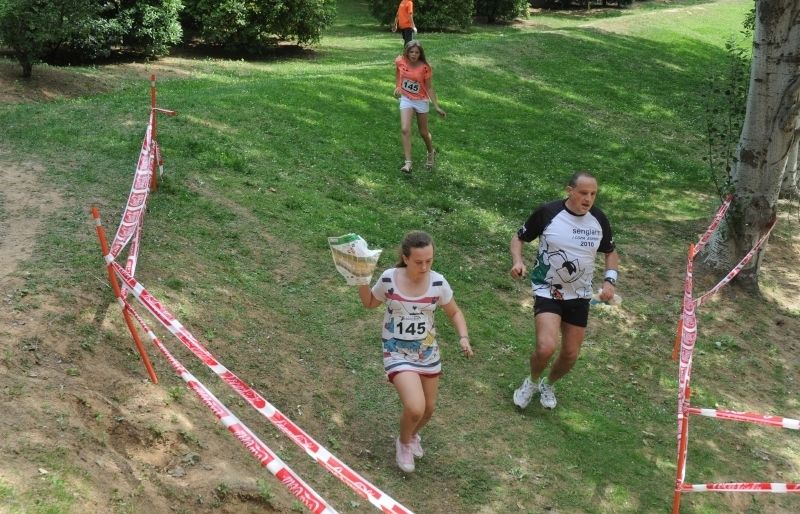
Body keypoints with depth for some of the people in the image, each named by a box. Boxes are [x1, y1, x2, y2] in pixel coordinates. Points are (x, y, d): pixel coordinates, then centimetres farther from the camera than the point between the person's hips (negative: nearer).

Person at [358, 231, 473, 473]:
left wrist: (464, 337, -13)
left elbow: (455, 313, 4)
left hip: (428, 352, 3)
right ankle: (404, 442, 14)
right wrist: (362, 282, -14)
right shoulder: (388, 279, -16)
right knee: (415, 408, -21)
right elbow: (370, 303, 5)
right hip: (398, 353, -3)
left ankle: (412, 436, 52)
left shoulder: (438, 283, -12)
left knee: (428, 408, 17)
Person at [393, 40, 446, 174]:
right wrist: (397, 86, 17)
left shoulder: (425, 67, -18)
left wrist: (436, 106, -15)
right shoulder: (400, 61, -11)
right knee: (405, 130, -16)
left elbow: (429, 88, -12)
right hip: (406, 99, 2)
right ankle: (408, 163, -17)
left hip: (421, 101, -1)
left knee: (423, 132, 11)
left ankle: (431, 153, 42)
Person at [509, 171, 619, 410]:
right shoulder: (547, 212, -15)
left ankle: (548, 385, 42)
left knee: (570, 355, 9)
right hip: (547, 291, -4)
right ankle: (532, 382, 11)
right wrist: (517, 261, -20)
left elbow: (610, 253, 13)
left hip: (579, 296, 4)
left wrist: (610, 280, -5)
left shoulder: (599, 219, -3)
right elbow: (518, 238, -1)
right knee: (546, 348, -23)